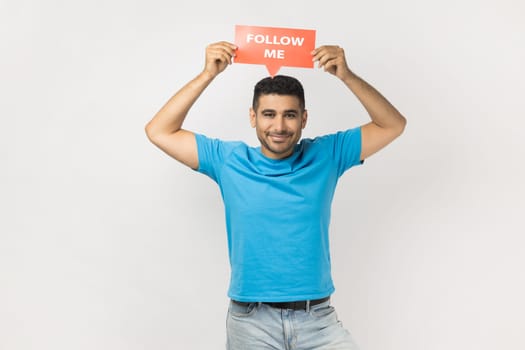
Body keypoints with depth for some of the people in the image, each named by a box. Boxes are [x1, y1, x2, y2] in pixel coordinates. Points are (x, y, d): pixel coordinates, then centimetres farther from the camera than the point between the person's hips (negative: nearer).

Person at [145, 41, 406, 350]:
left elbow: (393, 126, 1)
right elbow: (159, 132, -1)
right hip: (250, 321, 0)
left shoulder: (325, 155, 2)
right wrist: (208, 74, -8)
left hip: (318, 318, 0)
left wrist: (346, 75, -12)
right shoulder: (229, 161, 1)